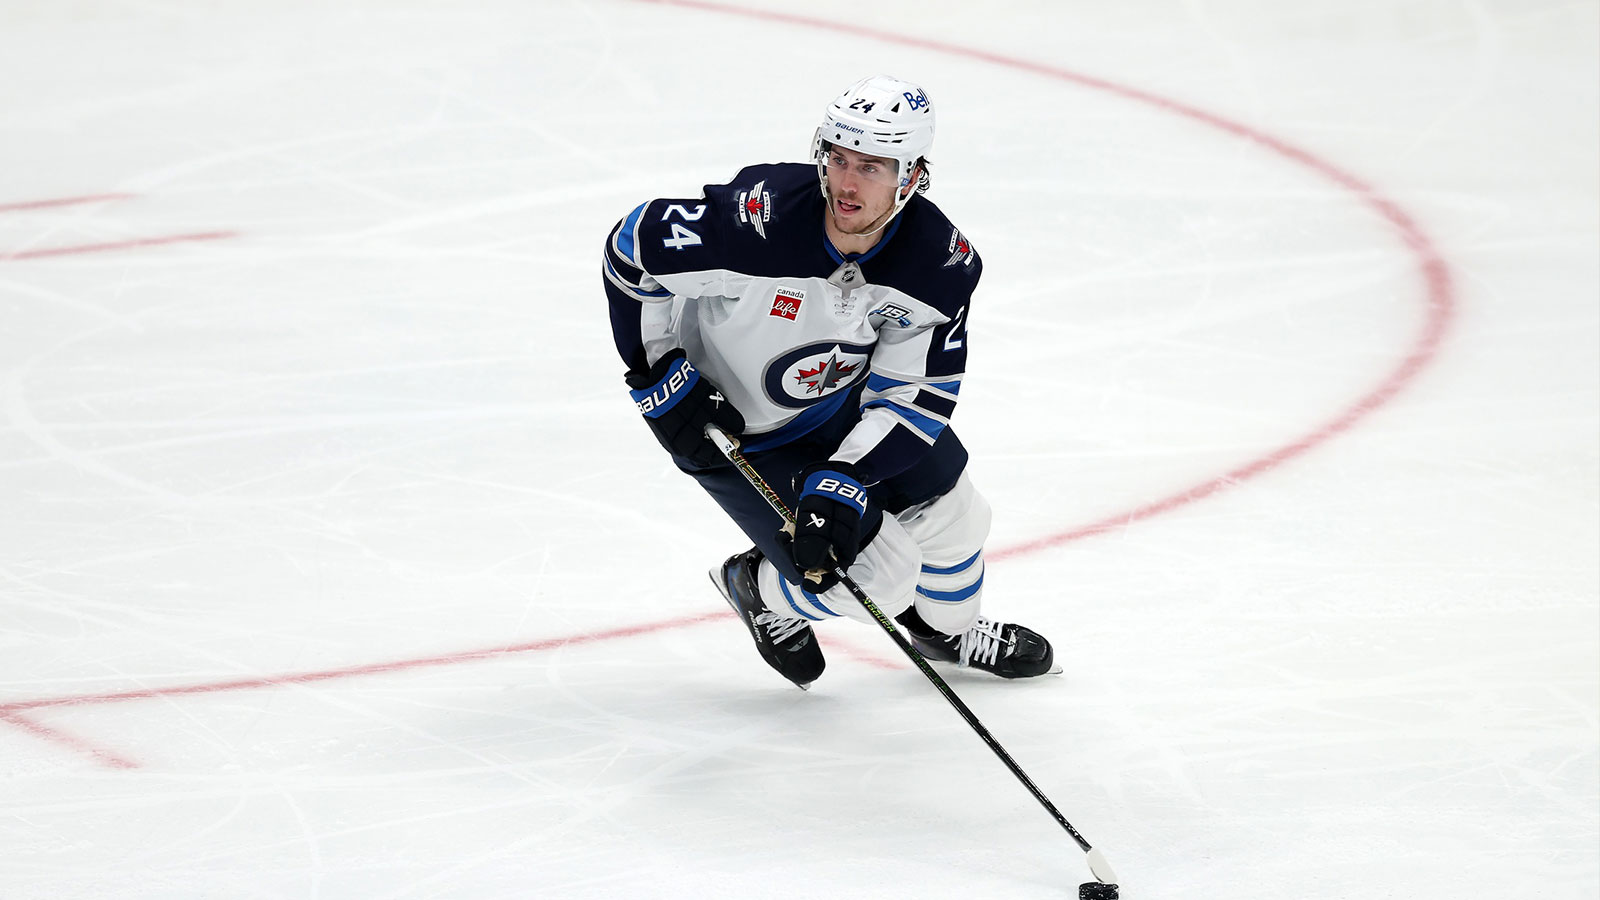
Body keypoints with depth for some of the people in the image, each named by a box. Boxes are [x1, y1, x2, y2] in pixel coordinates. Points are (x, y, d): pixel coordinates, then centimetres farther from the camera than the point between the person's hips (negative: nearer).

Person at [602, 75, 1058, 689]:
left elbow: (914, 397, -18)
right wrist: (660, 375, -21)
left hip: (844, 400, 5)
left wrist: (843, 480, -31)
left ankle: (948, 630, 47)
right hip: (734, 427, -5)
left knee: (953, 517, 13)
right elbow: (632, 248, -22)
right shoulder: (758, 218, -36)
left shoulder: (942, 264, -23)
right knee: (877, 579, -9)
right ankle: (761, 591, 23)